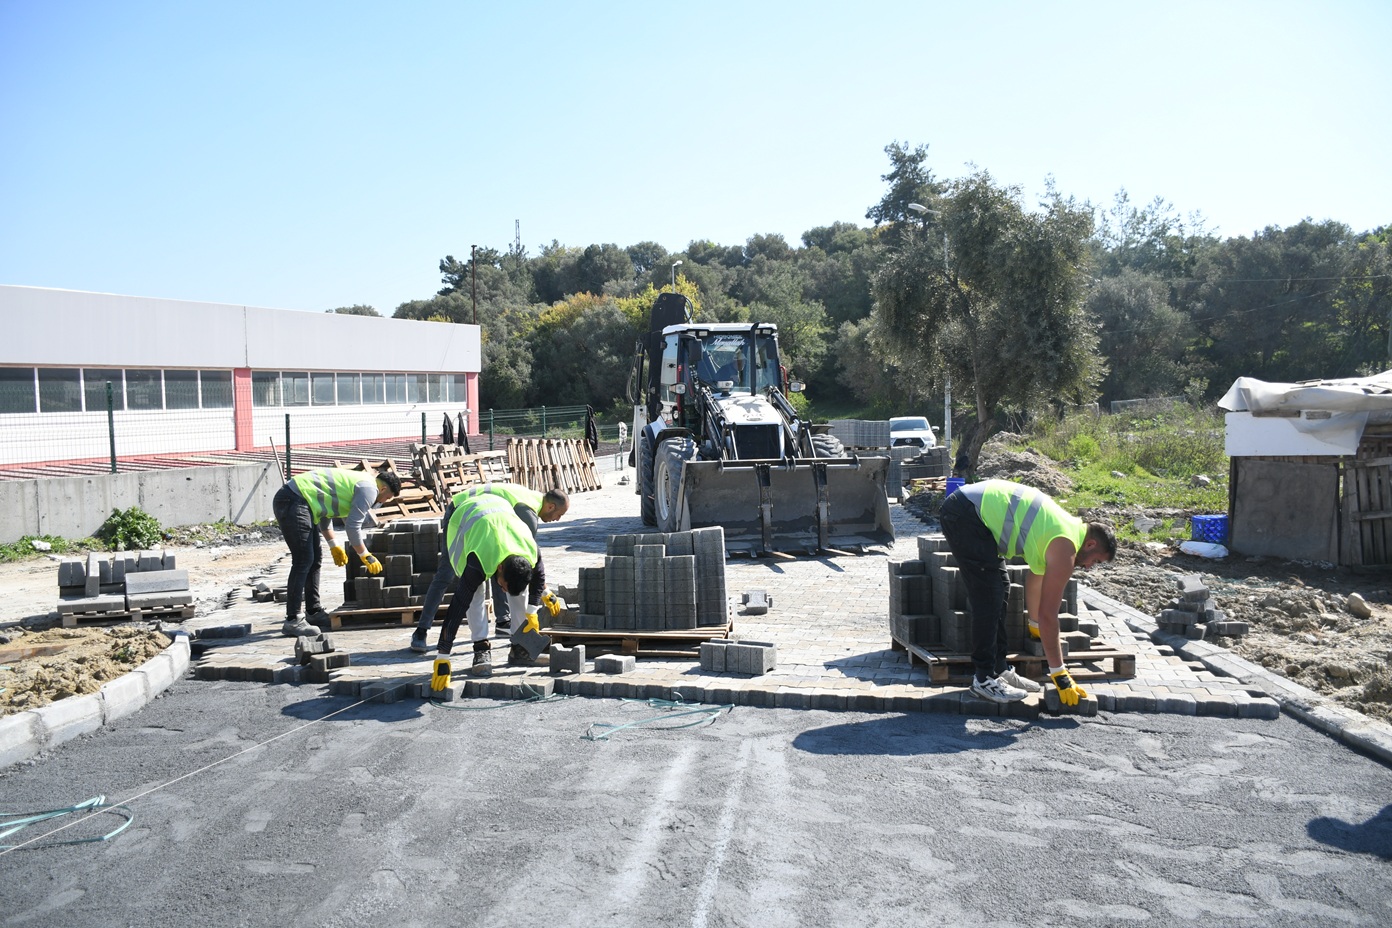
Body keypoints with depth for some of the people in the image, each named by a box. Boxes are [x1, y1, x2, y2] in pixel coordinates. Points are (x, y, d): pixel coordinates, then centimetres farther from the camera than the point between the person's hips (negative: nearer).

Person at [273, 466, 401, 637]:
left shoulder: (357, 481, 22)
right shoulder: (369, 488, -7)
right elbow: (353, 526, -11)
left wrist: (334, 546, 24)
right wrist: (366, 556, -1)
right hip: (293, 502, -11)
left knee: (314, 558, 15)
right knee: (303, 561, -11)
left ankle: (313, 611, 24)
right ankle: (292, 620, -11)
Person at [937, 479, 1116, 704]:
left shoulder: (1067, 526, 17)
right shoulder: (1065, 548, -10)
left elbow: (1034, 579, 32)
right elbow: (1048, 613, -9)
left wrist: (1036, 626, 44)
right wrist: (1059, 674, -3)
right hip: (966, 515, -11)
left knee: (999, 590, 15)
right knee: (989, 598, -8)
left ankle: (999, 669, 21)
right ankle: (984, 678, 1)